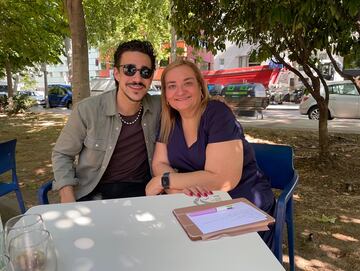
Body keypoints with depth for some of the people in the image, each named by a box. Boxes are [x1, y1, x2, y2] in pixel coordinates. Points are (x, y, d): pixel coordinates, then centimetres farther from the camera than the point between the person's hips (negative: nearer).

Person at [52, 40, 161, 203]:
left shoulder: (158, 108, -8)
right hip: (93, 193, -1)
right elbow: (62, 154, -1)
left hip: (140, 190, 2)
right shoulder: (87, 110, -13)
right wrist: (68, 200, -13)